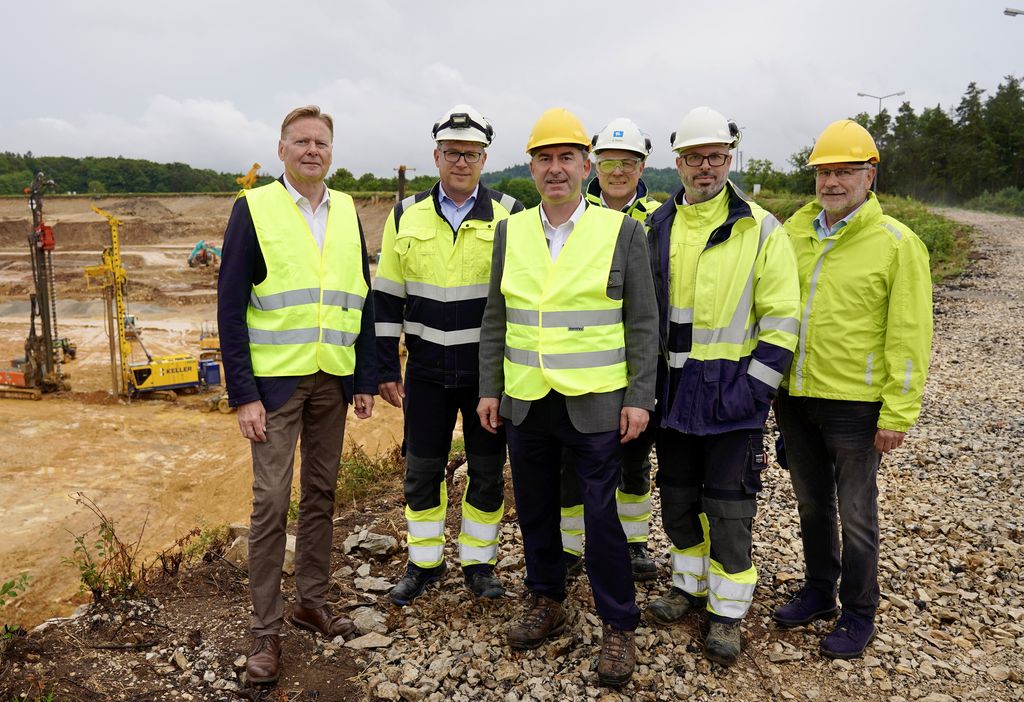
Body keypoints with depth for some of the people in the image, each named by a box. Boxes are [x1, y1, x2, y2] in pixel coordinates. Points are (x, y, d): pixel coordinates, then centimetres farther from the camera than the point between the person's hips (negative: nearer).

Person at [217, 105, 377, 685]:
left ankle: (312, 600, 29)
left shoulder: (347, 211, 9)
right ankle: (267, 630, 12)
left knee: (322, 492, 13)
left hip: (333, 379, 4)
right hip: (276, 380, -4)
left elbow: (363, 299, 9)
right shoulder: (254, 209, -3)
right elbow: (231, 305, -7)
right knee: (272, 500, -1)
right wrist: (243, 393, -12)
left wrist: (366, 380, 4)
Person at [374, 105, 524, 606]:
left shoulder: (510, 216, -2)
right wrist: (386, 368, 2)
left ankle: (478, 561, 28)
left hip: (490, 370, -1)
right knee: (422, 470, 10)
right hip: (426, 371, 2)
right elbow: (387, 298, 5)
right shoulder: (407, 216, 3)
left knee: (487, 471, 9)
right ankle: (424, 562, 29)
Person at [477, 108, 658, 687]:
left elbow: (642, 323, -3)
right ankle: (547, 603, 37)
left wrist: (640, 397, -7)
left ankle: (619, 628, 23)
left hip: (596, 405, -3)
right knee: (535, 509, 15)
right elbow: (496, 319, 10)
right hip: (525, 402, 4)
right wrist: (489, 388, 8)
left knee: (602, 517, 3)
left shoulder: (622, 231, -3)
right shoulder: (510, 231, 7)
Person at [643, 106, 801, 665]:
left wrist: (754, 387, -13)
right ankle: (690, 582, 36)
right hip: (672, 387, 4)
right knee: (677, 494, 15)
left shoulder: (761, 230, -5)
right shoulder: (656, 228, 7)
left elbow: (782, 318, -7)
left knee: (729, 505, 4)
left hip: (731, 391, -4)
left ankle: (728, 609, 22)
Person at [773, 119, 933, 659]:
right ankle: (818, 593, 38)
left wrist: (897, 413, -12)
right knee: (811, 504, 19)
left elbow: (909, 335, -10)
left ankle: (858, 615, 28)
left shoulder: (896, 242, -8)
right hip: (794, 397, 5)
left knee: (855, 515, 9)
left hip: (853, 404, -4)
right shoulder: (793, 232, 5)